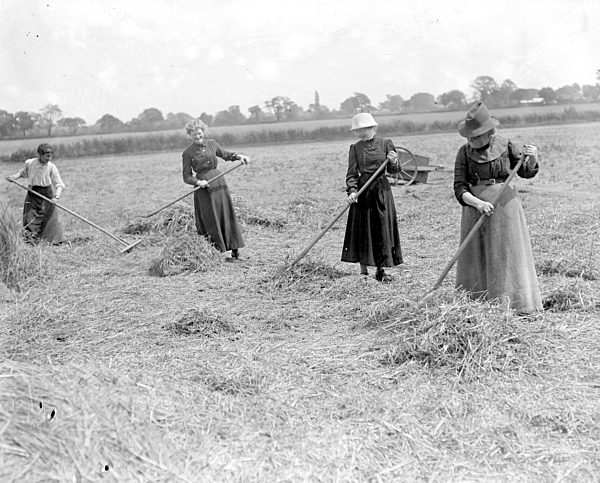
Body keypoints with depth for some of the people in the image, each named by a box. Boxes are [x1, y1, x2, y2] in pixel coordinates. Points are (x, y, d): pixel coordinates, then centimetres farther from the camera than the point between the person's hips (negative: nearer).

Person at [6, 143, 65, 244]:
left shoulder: (51, 167, -12)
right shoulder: (29, 163, -6)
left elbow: (60, 185, -14)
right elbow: (22, 172, 17)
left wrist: (56, 196, -29)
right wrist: (14, 177, -1)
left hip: (47, 194, -1)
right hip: (32, 194, 1)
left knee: (51, 217, -4)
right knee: (30, 217, -2)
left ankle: (55, 240, 6)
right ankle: (30, 238, 7)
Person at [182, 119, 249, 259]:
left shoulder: (212, 143, 9)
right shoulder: (188, 153, -1)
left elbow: (225, 154, 24)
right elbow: (187, 177, -2)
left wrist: (238, 156, 6)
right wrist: (198, 182, -20)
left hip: (219, 182, 3)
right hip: (204, 188, -3)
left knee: (227, 214, 2)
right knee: (210, 218, -2)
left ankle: (234, 248, 9)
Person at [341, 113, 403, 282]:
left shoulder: (385, 143, 2)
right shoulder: (355, 148, 3)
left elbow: (392, 170, 7)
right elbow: (351, 173, -1)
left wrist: (393, 162, -16)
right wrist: (352, 191, -17)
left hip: (382, 190, 0)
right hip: (363, 191, 0)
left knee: (383, 228, 1)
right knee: (362, 229, 1)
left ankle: (380, 270, 8)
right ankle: (363, 270, 9)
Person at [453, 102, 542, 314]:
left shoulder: (505, 147, -2)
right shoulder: (465, 153, -2)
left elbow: (526, 172, 12)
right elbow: (459, 188, -7)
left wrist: (532, 158, -10)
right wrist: (477, 202, -24)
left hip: (505, 208, -1)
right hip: (476, 209, 1)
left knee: (508, 257, 2)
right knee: (477, 261, 4)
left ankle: (519, 305, 10)